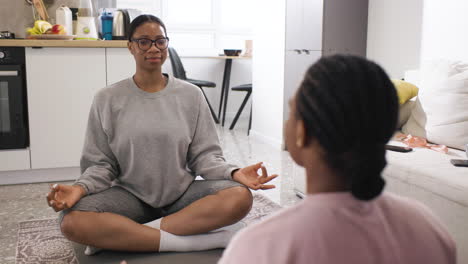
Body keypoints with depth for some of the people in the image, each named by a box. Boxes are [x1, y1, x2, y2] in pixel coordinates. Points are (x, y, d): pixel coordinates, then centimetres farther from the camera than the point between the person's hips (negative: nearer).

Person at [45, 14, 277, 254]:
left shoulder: (191, 95, 2)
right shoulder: (107, 99, 1)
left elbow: (204, 154, 1)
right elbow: (100, 164, 1)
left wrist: (233, 173, -19)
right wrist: (80, 188, -20)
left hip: (182, 194, 1)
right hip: (130, 197, 0)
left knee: (239, 197, -28)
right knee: (73, 221, -30)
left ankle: (122, 236, -21)